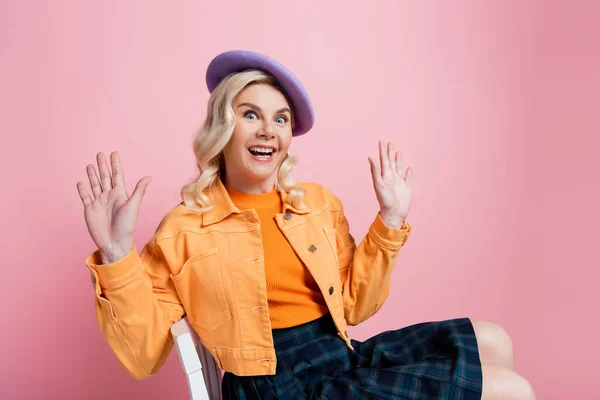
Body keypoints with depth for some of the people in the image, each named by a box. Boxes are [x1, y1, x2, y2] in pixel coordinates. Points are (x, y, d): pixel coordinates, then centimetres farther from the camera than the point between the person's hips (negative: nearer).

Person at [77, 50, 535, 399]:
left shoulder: (321, 203, 6)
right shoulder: (182, 230, -7)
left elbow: (352, 305, 7)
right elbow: (145, 355, -7)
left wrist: (390, 220, 0)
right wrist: (116, 256, -20)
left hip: (345, 359, 6)